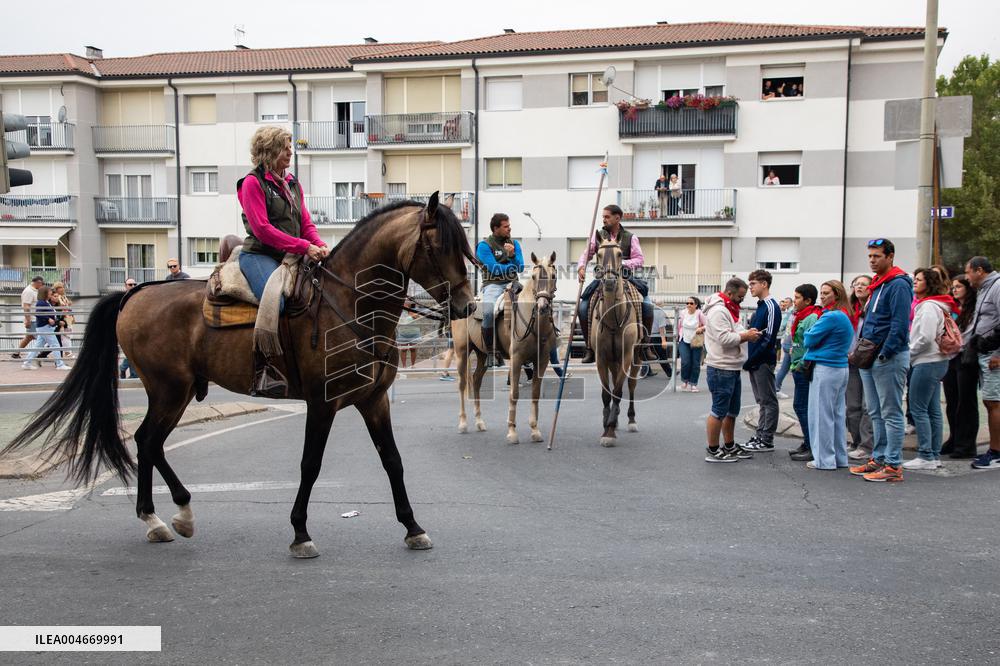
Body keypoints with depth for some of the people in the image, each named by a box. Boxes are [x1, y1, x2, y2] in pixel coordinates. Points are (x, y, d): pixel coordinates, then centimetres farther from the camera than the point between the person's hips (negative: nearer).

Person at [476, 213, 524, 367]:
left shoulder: (514, 244, 17)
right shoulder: (484, 245, 2)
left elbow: (520, 267, 8)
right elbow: (494, 268, -8)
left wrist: (513, 255, -11)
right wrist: (513, 266, 3)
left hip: (511, 283, 4)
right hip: (492, 284, -4)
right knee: (489, 312, -33)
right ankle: (491, 353, -18)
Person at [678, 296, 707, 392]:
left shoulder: (700, 314, -11)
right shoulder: (683, 313, -1)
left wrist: (701, 328, -23)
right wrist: (678, 336, 15)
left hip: (696, 342, -1)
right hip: (684, 341, 1)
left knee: (696, 364, 3)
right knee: (685, 362, -9)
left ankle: (693, 384, 14)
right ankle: (685, 380, 14)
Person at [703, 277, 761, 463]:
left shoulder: (730, 310, 18)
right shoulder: (718, 311, -16)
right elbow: (724, 338, -24)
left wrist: (747, 333, 6)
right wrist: (745, 336, -14)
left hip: (733, 368, 11)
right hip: (721, 369, -11)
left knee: (732, 411, 18)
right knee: (719, 411, -4)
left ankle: (729, 447, 29)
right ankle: (712, 451, 3)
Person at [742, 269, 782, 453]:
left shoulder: (771, 307, -13)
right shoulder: (760, 306, 15)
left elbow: (769, 339, -18)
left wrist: (752, 360, -17)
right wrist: (749, 360, 10)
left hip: (763, 361, -9)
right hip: (754, 361, 9)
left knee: (768, 401, -2)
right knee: (761, 401, 14)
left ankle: (767, 441, 3)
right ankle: (760, 435, 20)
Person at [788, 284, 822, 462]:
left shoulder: (812, 318, -15)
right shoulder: (803, 316, 16)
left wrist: (801, 364, -18)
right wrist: (793, 349, 13)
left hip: (804, 369, -10)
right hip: (799, 369, 10)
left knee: (801, 406, -8)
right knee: (801, 406, 14)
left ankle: (812, 448, -4)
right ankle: (808, 443, 23)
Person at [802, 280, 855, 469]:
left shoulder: (831, 317, -16)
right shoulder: (847, 317, 14)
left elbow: (809, 340, -13)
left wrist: (808, 333, 5)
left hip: (825, 369, -9)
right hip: (841, 368, 9)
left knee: (821, 415, -3)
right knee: (838, 414, 13)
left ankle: (824, 459, 1)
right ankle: (840, 458, 19)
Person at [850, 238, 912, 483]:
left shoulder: (898, 284, -12)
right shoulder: (877, 285, 17)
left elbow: (900, 324, -20)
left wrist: (884, 354, -21)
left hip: (889, 358, -10)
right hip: (870, 359, 10)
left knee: (891, 413, -4)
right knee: (876, 412, 15)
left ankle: (893, 466, 0)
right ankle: (879, 458, 23)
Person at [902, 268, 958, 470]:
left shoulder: (929, 306, -14)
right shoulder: (930, 305, 17)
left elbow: (926, 338, -21)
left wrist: (908, 354, -10)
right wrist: (911, 354, 12)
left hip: (927, 363, -10)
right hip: (936, 362, 10)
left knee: (918, 409, -7)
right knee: (933, 410, 11)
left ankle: (926, 457, -4)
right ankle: (935, 456, 16)